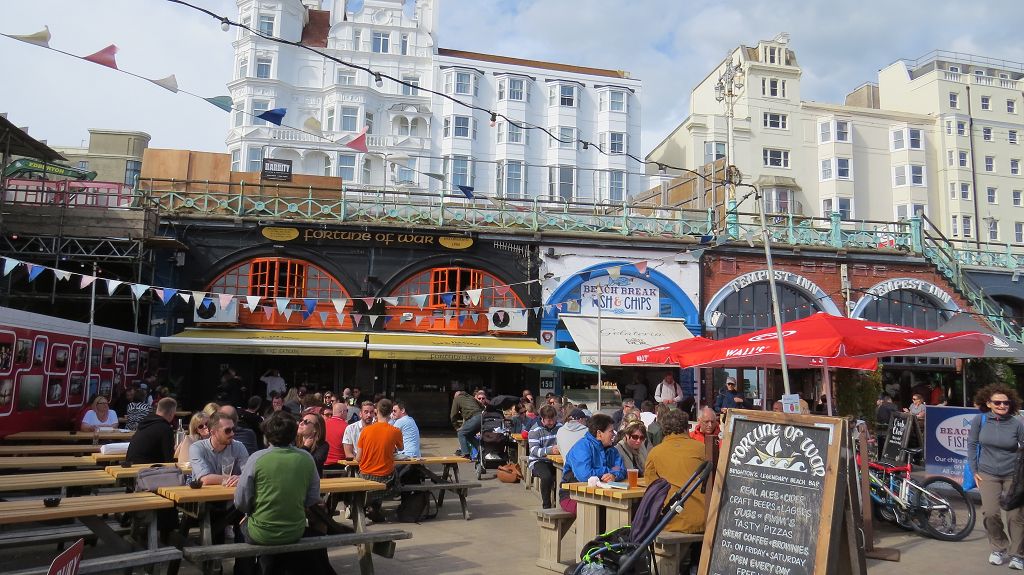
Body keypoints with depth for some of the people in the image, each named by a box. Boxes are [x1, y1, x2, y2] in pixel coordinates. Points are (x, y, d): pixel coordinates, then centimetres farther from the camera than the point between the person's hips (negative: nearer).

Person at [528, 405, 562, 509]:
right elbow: (534, 450, -18)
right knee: (547, 476, -33)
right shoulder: (535, 431, -7)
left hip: (555, 461, 4)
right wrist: (550, 450, -37)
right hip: (538, 461, -3)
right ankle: (546, 506, -14)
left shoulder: (559, 427, 6)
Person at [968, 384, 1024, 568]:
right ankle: (999, 548, 15)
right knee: (990, 513, -9)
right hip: (988, 474, 0)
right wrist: (975, 471, 2)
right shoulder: (980, 420, -6)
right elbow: (972, 444, 2)